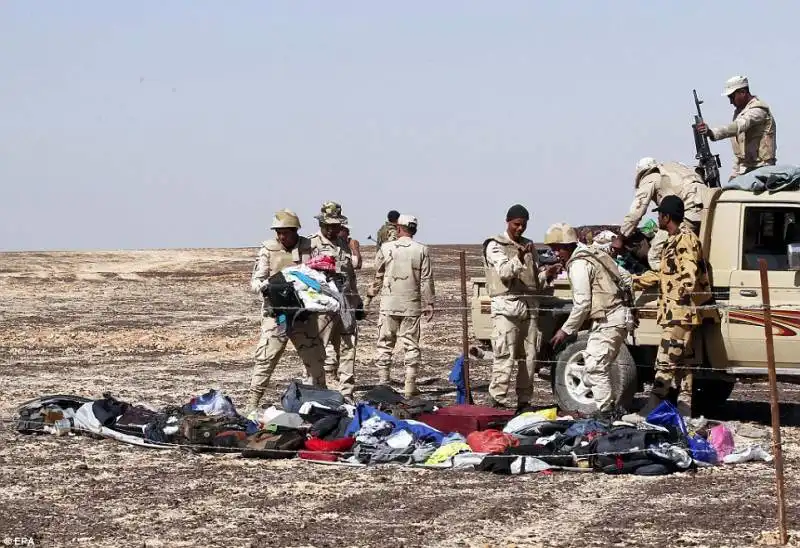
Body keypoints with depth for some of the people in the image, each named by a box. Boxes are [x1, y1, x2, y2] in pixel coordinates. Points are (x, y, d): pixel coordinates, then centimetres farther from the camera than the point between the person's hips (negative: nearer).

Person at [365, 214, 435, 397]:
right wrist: (428, 305, 4)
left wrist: (370, 296, 21)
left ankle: (383, 383, 5)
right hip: (412, 305, 0)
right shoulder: (421, 250, -2)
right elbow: (426, 280, -2)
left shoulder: (386, 248, 0)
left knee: (385, 344, 7)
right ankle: (410, 386, 1)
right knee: (411, 345, 4)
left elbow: (377, 277, 8)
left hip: (389, 303, 0)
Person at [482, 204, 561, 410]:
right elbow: (504, 272, -16)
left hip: (530, 306, 6)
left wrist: (546, 274, 2)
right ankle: (497, 401, -12)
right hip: (507, 306, -6)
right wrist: (519, 258, -33)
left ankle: (524, 400, 12)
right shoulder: (495, 246, 1)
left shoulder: (530, 246, 21)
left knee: (530, 356, 6)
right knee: (505, 357, -12)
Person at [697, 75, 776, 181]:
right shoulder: (739, 111, 17)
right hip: (743, 170, 9)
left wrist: (712, 133, -47)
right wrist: (735, 172, 17)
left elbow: (738, 126, -33)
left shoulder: (758, 109, -14)